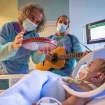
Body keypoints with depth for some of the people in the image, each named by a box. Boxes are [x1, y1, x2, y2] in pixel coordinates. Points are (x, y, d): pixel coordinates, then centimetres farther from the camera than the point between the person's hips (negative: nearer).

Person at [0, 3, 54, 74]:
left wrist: (40, 53, -25)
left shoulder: (35, 36, -2)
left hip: (22, 74, 4)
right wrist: (12, 47, -39)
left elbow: (35, 60, -4)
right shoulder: (8, 28, -11)